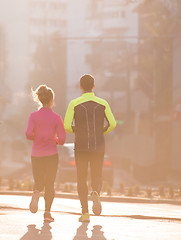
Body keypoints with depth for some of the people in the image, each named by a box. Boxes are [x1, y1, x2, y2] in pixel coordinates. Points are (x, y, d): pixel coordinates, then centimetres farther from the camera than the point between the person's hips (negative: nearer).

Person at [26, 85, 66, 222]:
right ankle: (47, 212, 2)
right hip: (51, 154, -1)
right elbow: (62, 139, -8)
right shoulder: (56, 118, -5)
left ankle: (36, 194, -16)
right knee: (50, 184, 9)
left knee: (39, 181, 17)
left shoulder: (34, 116, -2)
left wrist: (37, 138, 9)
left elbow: (29, 134, -12)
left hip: (36, 154, 1)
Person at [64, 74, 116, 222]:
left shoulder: (74, 104, -4)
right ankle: (95, 193, -24)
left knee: (82, 179, 9)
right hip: (98, 146, 1)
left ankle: (85, 213, 2)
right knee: (97, 177, 11)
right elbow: (112, 124, -5)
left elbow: (67, 126, -10)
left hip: (81, 147, -1)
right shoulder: (102, 103, 0)